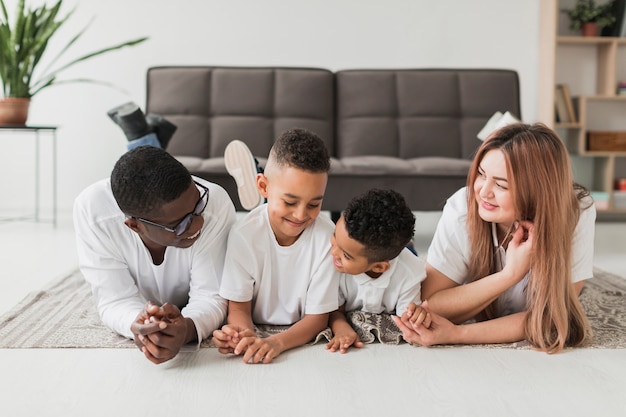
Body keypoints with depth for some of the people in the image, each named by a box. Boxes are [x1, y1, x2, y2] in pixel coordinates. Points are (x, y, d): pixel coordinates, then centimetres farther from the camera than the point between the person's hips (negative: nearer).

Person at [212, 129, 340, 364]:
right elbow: (238, 307, -9)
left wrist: (276, 343, -33)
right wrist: (244, 334, -35)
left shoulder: (326, 236, -18)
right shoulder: (244, 235, -16)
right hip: (256, 334, 0)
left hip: (303, 339, 0)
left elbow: (318, 317, -13)